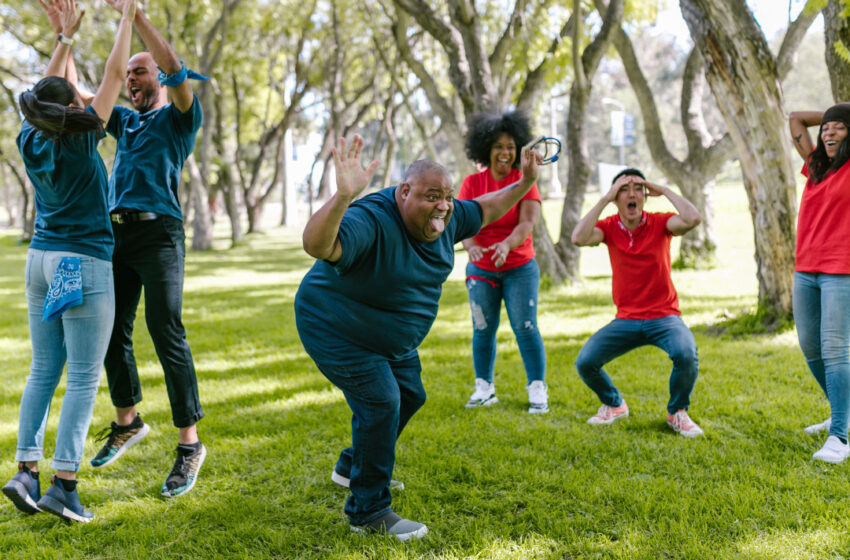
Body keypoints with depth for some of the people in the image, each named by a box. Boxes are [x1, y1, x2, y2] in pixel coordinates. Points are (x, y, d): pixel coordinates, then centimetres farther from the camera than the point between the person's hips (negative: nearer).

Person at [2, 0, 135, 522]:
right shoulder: (81, 140, -12)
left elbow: (49, 90, 21)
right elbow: (114, 75, -6)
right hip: (85, 265, -7)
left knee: (43, 371, 11)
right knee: (84, 377, -3)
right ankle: (65, 483, -5)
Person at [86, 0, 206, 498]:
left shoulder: (179, 117, 6)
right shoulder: (124, 120, 24)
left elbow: (175, 69, -12)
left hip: (158, 233, -7)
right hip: (116, 233, 7)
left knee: (168, 336, -11)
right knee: (112, 333, 9)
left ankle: (190, 442, -6)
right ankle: (128, 421, 28)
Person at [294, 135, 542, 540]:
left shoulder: (445, 219, -8)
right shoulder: (371, 222, -35)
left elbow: (485, 209, 12)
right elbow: (317, 245, -53)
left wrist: (524, 183, 3)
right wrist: (343, 197, -68)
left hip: (391, 339, 10)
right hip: (338, 334, -9)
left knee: (408, 396, 20)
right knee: (380, 403, -18)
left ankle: (352, 467, 42)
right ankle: (368, 512, -6)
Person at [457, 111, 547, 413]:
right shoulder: (472, 183, -1)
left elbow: (528, 222, -17)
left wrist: (507, 244, -36)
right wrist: (471, 246, -32)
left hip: (520, 268, -1)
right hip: (481, 269, 2)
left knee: (525, 327, -6)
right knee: (483, 328, 4)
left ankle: (537, 390, 2)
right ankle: (484, 388, 17)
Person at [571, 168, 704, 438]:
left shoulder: (659, 223, -3)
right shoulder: (609, 227, 0)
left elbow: (693, 219, -24)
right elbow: (579, 238, -21)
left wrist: (664, 190, -15)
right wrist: (605, 198, -17)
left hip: (664, 317, -2)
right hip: (626, 320, 2)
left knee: (687, 355, -31)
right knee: (585, 362, -14)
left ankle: (677, 413, -1)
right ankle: (614, 404, 19)